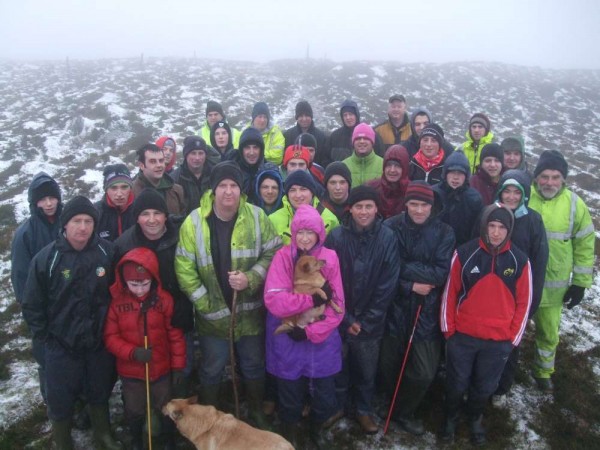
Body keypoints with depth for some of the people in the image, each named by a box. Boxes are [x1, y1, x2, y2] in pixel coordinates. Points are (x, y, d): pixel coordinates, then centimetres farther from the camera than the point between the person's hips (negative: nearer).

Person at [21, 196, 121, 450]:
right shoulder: (46, 258, -14)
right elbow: (31, 305, -5)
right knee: (61, 400, 13)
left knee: (100, 393, 21)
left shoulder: (107, 252, -10)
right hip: (61, 346, -2)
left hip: (100, 342, 2)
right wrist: (44, 336, -4)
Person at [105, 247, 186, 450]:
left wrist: (178, 366, -4)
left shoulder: (164, 299, -15)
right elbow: (110, 337, -9)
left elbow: (175, 335, -7)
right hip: (131, 371, 0)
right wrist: (133, 352, -24)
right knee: (134, 411, 20)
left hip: (161, 369, 0)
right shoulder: (116, 302, -14)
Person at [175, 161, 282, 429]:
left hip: (250, 311, 1)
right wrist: (206, 305, -12)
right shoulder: (194, 222, -12)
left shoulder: (257, 216, -8)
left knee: (254, 365, 19)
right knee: (212, 370, 17)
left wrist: (251, 278, -18)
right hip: (212, 314, -1)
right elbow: (184, 268, -10)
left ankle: (257, 413, 42)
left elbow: (273, 252, -3)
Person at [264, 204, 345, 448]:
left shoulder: (330, 257, -5)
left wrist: (311, 331, -16)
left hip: (322, 340, 2)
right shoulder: (283, 256, -10)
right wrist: (313, 298, -23)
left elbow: (337, 306, -7)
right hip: (288, 341, -1)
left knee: (324, 397, 13)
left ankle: (316, 430, 45)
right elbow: (274, 300, -20)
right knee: (290, 397, 14)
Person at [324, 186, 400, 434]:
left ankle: (364, 410, 39)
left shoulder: (387, 238, -9)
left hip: (371, 322, 0)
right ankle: (338, 406, 39)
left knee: (367, 371, 15)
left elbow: (387, 286, -7)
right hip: (340, 319, 0)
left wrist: (366, 321, -8)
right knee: (339, 367, 14)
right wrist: (345, 319, -10)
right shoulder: (336, 236, -10)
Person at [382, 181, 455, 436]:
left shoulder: (444, 233, -4)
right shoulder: (391, 228, -8)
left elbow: (441, 273, -12)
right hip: (395, 309, 0)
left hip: (426, 312, 1)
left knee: (424, 373, 6)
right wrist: (411, 285, -17)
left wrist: (404, 267, -18)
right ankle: (391, 406, 42)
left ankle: (403, 412, 32)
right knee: (389, 366, 14)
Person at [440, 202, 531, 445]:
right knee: (456, 384, 15)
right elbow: (449, 293, -2)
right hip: (462, 336, -1)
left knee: (484, 387, 19)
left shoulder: (519, 260, -5)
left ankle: (475, 419, 46)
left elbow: (524, 303, 3)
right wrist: (448, 330, -1)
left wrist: (513, 338, 1)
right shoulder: (464, 254, -9)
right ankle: (450, 417, 42)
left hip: (499, 341, 1)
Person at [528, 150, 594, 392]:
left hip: (553, 285, 1)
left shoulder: (575, 204, -10)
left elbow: (585, 245, -1)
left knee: (549, 332, 20)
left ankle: (543, 370, 46)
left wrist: (580, 283, -1)